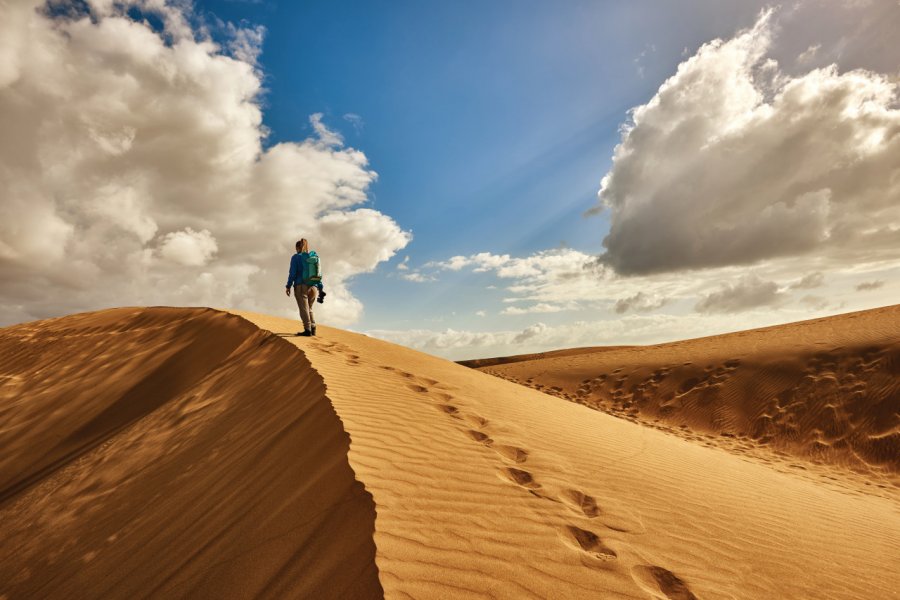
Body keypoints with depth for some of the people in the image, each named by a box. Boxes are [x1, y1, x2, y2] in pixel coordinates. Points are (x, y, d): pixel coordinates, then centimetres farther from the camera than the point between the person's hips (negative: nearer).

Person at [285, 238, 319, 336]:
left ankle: (307, 330, -15)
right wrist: (320, 288, 16)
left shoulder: (296, 257, 3)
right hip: (313, 287, 5)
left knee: (304, 309, -6)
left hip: (301, 286, -5)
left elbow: (293, 272, -4)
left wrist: (288, 286, 0)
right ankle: (313, 329, 4)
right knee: (310, 309, 14)